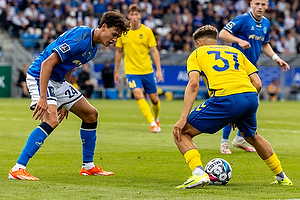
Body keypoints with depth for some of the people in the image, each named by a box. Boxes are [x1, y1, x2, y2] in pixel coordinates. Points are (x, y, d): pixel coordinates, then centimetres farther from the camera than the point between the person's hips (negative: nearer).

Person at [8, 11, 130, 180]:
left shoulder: (93, 47, 9)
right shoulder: (80, 38, -24)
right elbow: (47, 63, -28)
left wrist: (65, 104, 20)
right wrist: (43, 98, -32)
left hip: (59, 81, 10)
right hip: (40, 76, -10)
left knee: (91, 114, 12)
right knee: (51, 120, -29)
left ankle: (88, 166, 24)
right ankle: (18, 169, -30)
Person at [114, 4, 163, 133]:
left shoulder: (147, 31, -3)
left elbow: (154, 51, -1)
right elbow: (119, 52, 10)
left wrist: (159, 70, -8)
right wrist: (116, 71, 12)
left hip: (147, 71, 1)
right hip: (131, 71, -1)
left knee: (154, 99, 8)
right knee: (138, 95, -22)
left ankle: (156, 119, 37)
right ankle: (152, 124, -21)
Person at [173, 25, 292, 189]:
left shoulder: (196, 54, 20)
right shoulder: (235, 52, 32)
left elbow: (193, 85, 1)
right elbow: (258, 83, 22)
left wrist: (183, 118, -4)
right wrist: (238, 115, 29)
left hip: (225, 98, -5)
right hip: (251, 97, 5)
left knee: (181, 133, 7)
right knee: (252, 137, 36)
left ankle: (198, 173, -14)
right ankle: (281, 177, 38)